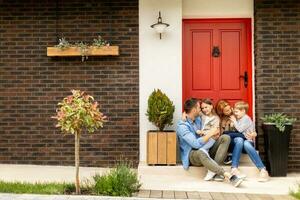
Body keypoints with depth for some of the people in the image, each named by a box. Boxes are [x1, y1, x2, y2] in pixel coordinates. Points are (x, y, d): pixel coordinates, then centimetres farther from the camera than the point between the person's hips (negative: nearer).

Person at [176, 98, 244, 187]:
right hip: (192, 154, -8)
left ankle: (213, 170, -28)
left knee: (225, 138, -11)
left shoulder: (198, 119, 11)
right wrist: (210, 133, -19)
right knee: (201, 153, -43)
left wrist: (213, 133, -1)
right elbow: (196, 144, -26)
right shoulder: (182, 126, -17)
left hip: (204, 149, 8)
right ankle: (228, 176, -46)